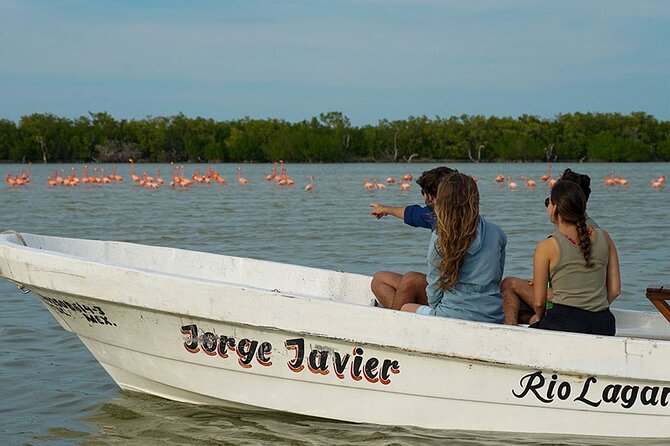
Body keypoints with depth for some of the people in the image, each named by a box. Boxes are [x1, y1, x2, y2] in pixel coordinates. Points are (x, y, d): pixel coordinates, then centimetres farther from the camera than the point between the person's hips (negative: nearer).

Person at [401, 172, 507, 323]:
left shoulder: (440, 237, -8)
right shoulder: (497, 234, 2)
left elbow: (434, 283, 0)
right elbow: (497, 277, 13)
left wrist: (435, 306, 17)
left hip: (454, 317, -4)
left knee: (406, 308, 21)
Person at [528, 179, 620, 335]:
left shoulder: (547, 247, -3)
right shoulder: (604, 238, 8)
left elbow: (538, 302, 4)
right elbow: (615, 290, 11)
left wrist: (539, 317, 25)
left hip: (564, 323, -5)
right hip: (603, 326, 5)